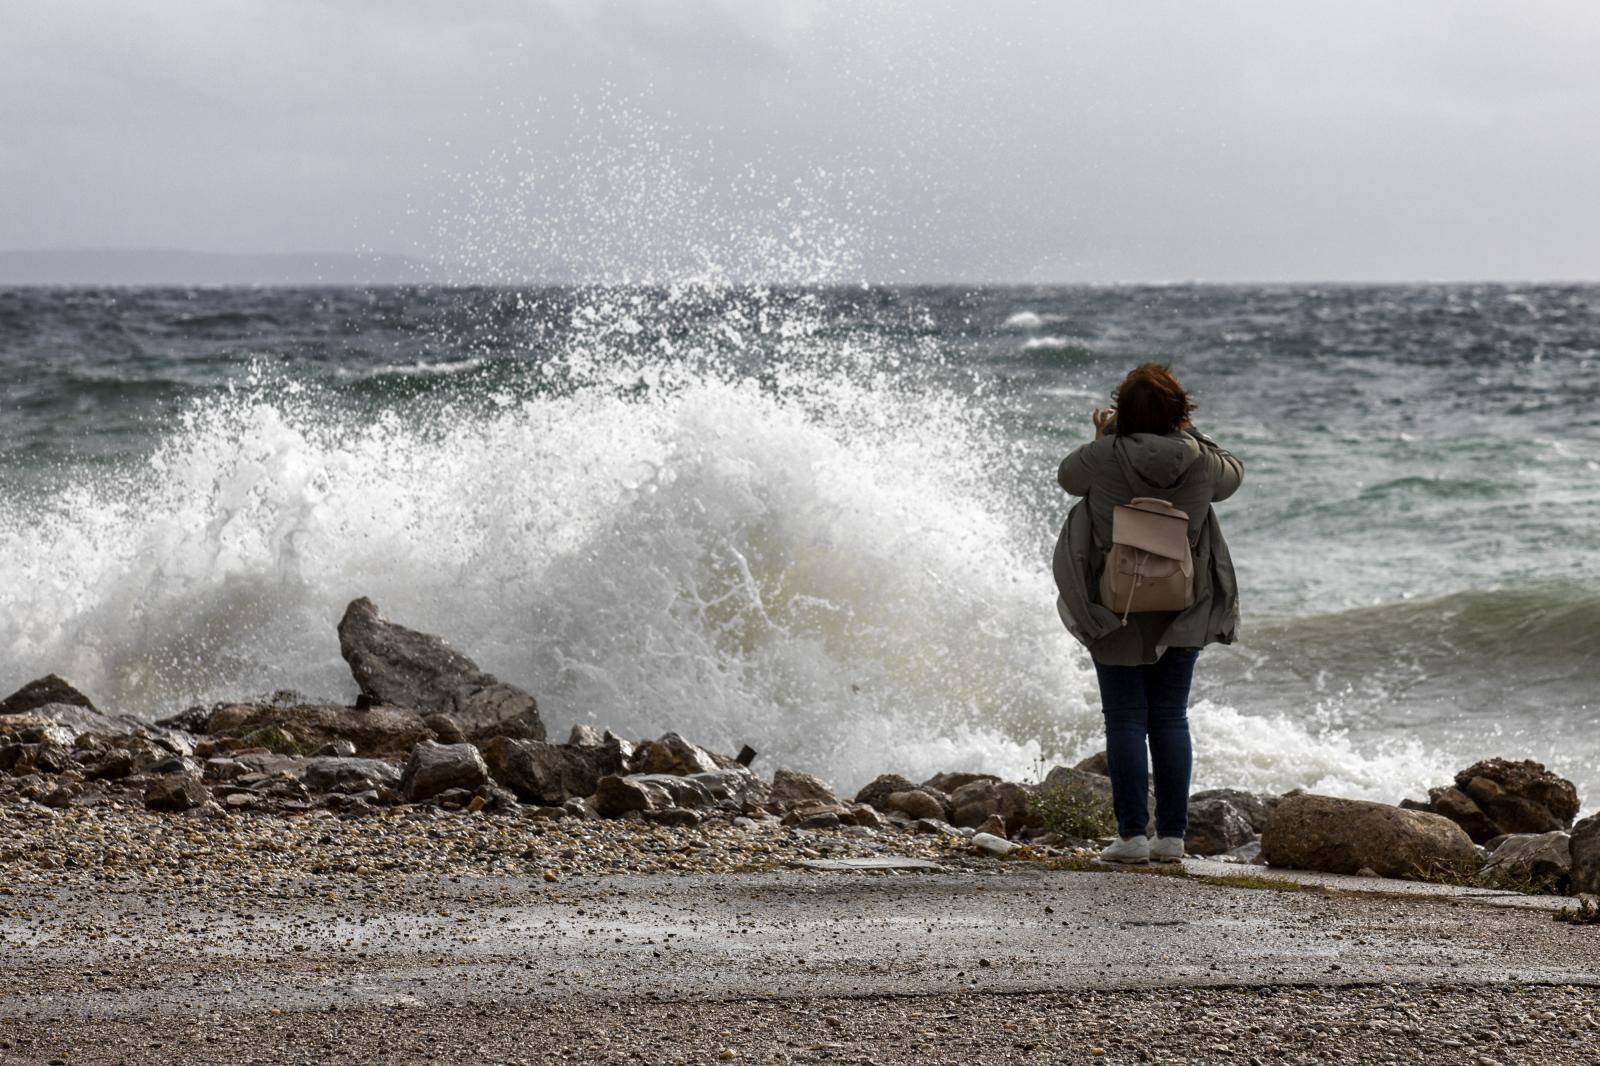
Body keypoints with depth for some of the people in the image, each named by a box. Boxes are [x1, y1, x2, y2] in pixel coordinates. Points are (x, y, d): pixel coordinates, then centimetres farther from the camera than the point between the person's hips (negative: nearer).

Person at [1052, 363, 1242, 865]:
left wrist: (1102, 438, 21)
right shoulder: (1200, 462, -8)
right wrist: (1192, 437, 24)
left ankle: (1132, 833, -1)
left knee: (1125, 719, 3)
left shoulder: (1103, 459, -14)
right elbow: (1233, 475, 15)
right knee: (1170, 717, 10)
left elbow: (1067, 476, 8)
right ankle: (1172, 834, 9)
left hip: (1116, 611, -2)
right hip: (1182, 612, 2)